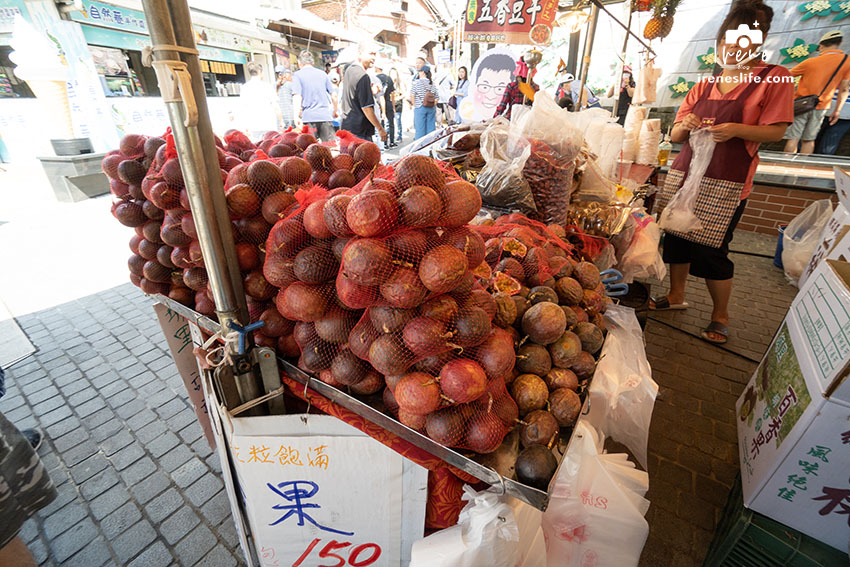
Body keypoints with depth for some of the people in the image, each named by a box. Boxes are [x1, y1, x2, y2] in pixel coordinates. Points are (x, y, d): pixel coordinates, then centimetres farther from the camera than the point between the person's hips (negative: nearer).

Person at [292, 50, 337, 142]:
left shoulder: (297, 75, 4)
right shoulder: (323, 73, 14)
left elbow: (298, 97, -7)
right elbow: (334, 97, 14)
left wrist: (298, 114, 1)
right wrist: (334, 112, 29)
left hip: (309, 117, -3)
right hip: (325, 116, 3)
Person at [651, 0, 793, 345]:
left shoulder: (774, 79, 4)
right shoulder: (704, 86, 16)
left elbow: (775, 131, -2)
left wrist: (735, 129, -19)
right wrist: (685, 125, -7)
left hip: (726, 182, -5)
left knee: (711, 249, -5)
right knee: (677, 237, 6)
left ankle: (720, 315, 14)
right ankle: (676, 295, 25)